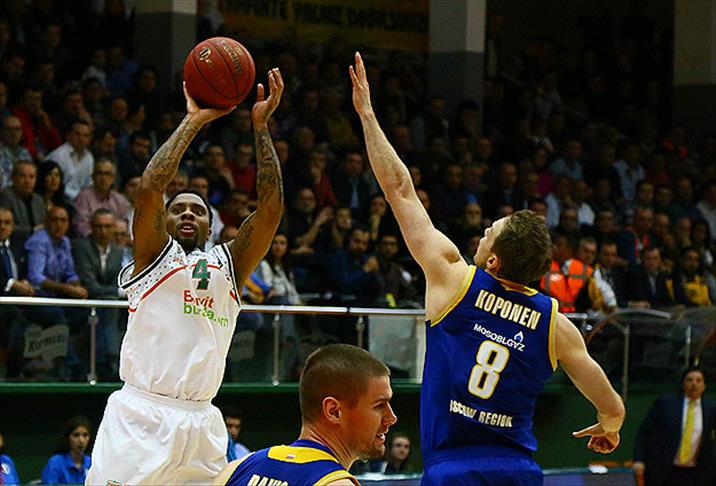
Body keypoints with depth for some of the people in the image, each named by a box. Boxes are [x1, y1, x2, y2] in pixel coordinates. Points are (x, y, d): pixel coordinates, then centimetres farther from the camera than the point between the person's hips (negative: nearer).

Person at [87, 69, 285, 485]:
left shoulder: (229, 264, 18)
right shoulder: (155, 255, 8)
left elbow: (272, 207, 7)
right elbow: (149, 189, -9)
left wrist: (261, 126, 2)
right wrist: (193, 122, -5)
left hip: (201, 423, 5)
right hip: (141, 416, -4)